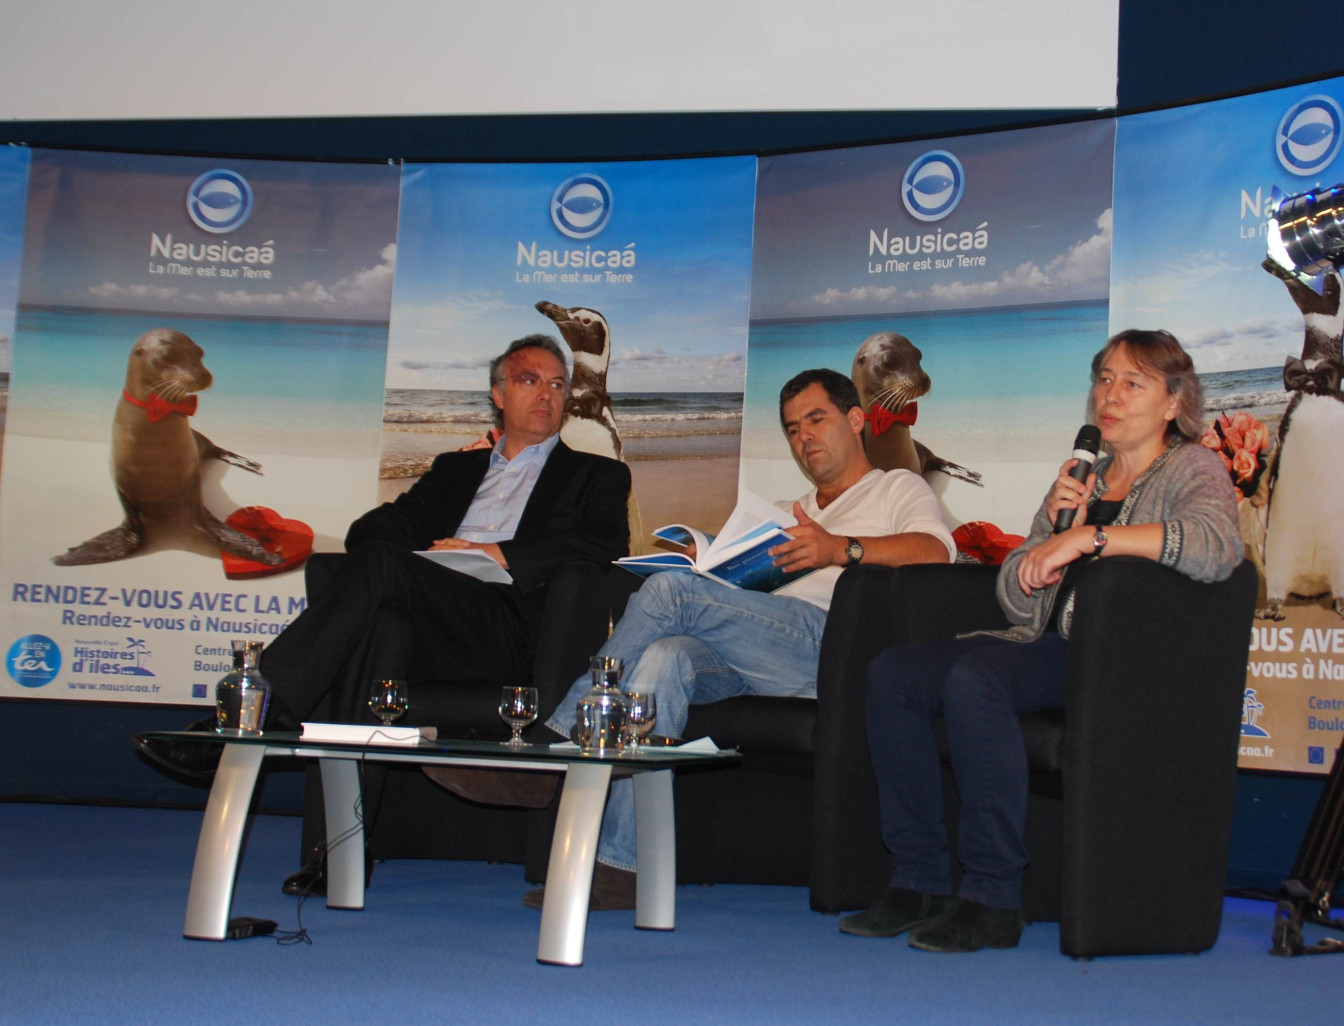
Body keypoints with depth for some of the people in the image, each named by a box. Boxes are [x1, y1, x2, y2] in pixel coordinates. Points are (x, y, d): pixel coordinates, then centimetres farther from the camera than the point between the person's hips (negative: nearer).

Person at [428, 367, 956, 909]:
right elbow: (749, 591, 27)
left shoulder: (898, 487, 20)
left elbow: (935, 550, -4)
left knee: (670, 589, -24)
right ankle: (621, 867, -35)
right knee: (665, 656, -29)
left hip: (827, 640, -5)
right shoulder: (795, 514, 40)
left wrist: (843, 548, -19)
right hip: (747, 665, 6)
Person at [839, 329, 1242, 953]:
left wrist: (1089, 538, -22)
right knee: (891, 674, -13)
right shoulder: (1083, 477, 24)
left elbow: (1218, 548, -21)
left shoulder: (1192, 469, 5)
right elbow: (1018, 603, 17)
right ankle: (920, 882, -11)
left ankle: (992, 900, -26)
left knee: (975, 678, -33)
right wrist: (1053, 525, -1)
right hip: (1050, 647, 7)